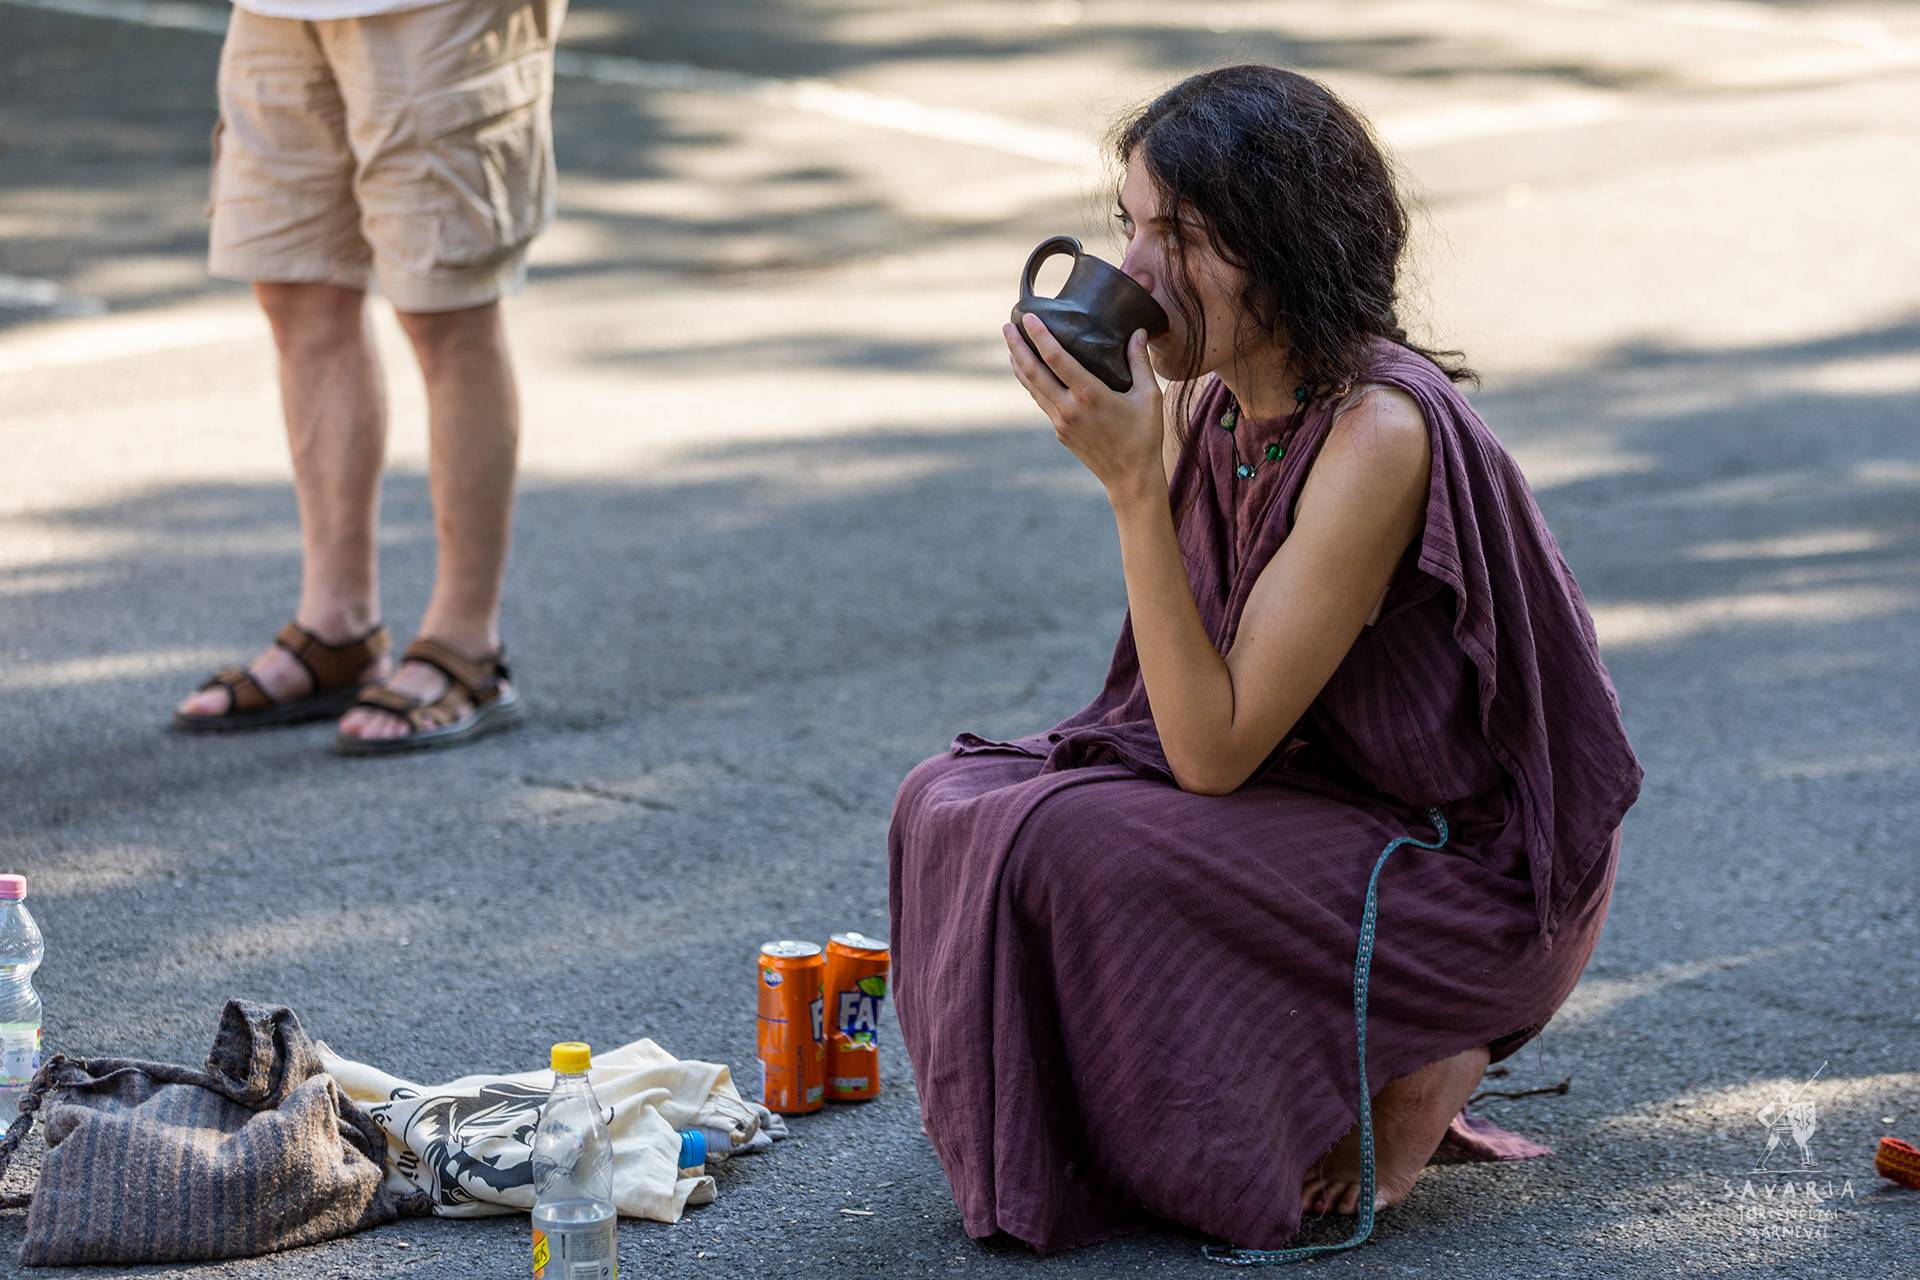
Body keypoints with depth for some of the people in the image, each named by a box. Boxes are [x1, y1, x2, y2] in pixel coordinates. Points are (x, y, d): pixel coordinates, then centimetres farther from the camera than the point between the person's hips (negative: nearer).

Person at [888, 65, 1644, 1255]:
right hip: (1316, 799, 9)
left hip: (1482, 877, -9)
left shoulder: (1378, 432, -26)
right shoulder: (1209, 403, -1)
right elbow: (1187, 715, 8)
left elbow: (1214, 749, -27)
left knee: (1082, 851, -25)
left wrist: (1133, 482, -29)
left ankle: (1400, 1072, -4)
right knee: (957, 801, -1)